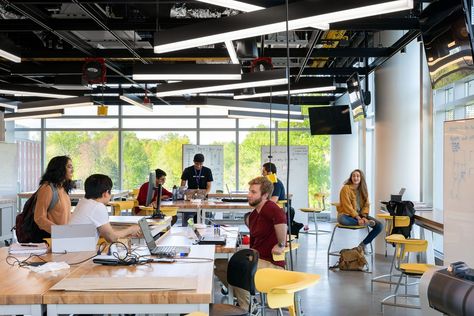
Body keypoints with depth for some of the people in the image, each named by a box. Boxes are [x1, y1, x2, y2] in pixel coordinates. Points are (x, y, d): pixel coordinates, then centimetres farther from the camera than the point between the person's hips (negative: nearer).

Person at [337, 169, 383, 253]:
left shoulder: (363, 189, 9)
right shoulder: (346, 188, -10)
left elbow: (366, 205, 6)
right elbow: (347, 206, -16)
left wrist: (364, 217, -14)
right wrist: (358, 218, -23)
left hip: (360, 215, 5)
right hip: (347, 215, -5)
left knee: (379, 226, -15)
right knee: (342, 220, -43)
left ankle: (363, 244, -2)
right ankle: (364, 223, -30)